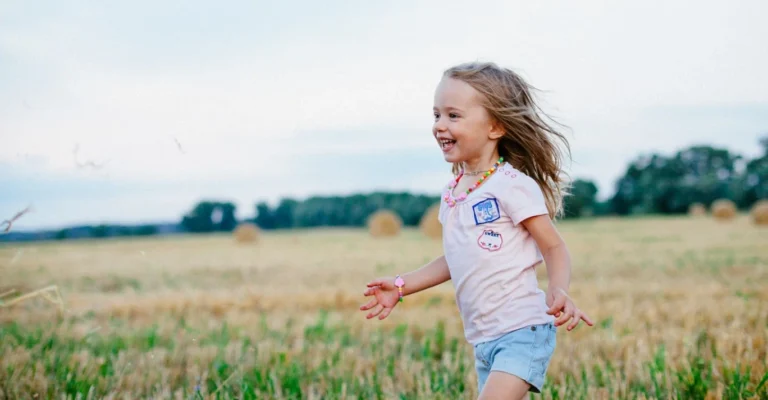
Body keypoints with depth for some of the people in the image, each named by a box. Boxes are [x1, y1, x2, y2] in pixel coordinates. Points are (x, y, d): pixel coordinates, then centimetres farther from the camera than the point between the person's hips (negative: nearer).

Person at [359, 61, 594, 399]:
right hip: (482, 339, 8)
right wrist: (402, 285, 20)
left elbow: (554, 247, -10)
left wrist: (558, 290, -29)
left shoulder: (512, 186, -13)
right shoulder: (452, 193, 9)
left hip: (522, 331, -8)